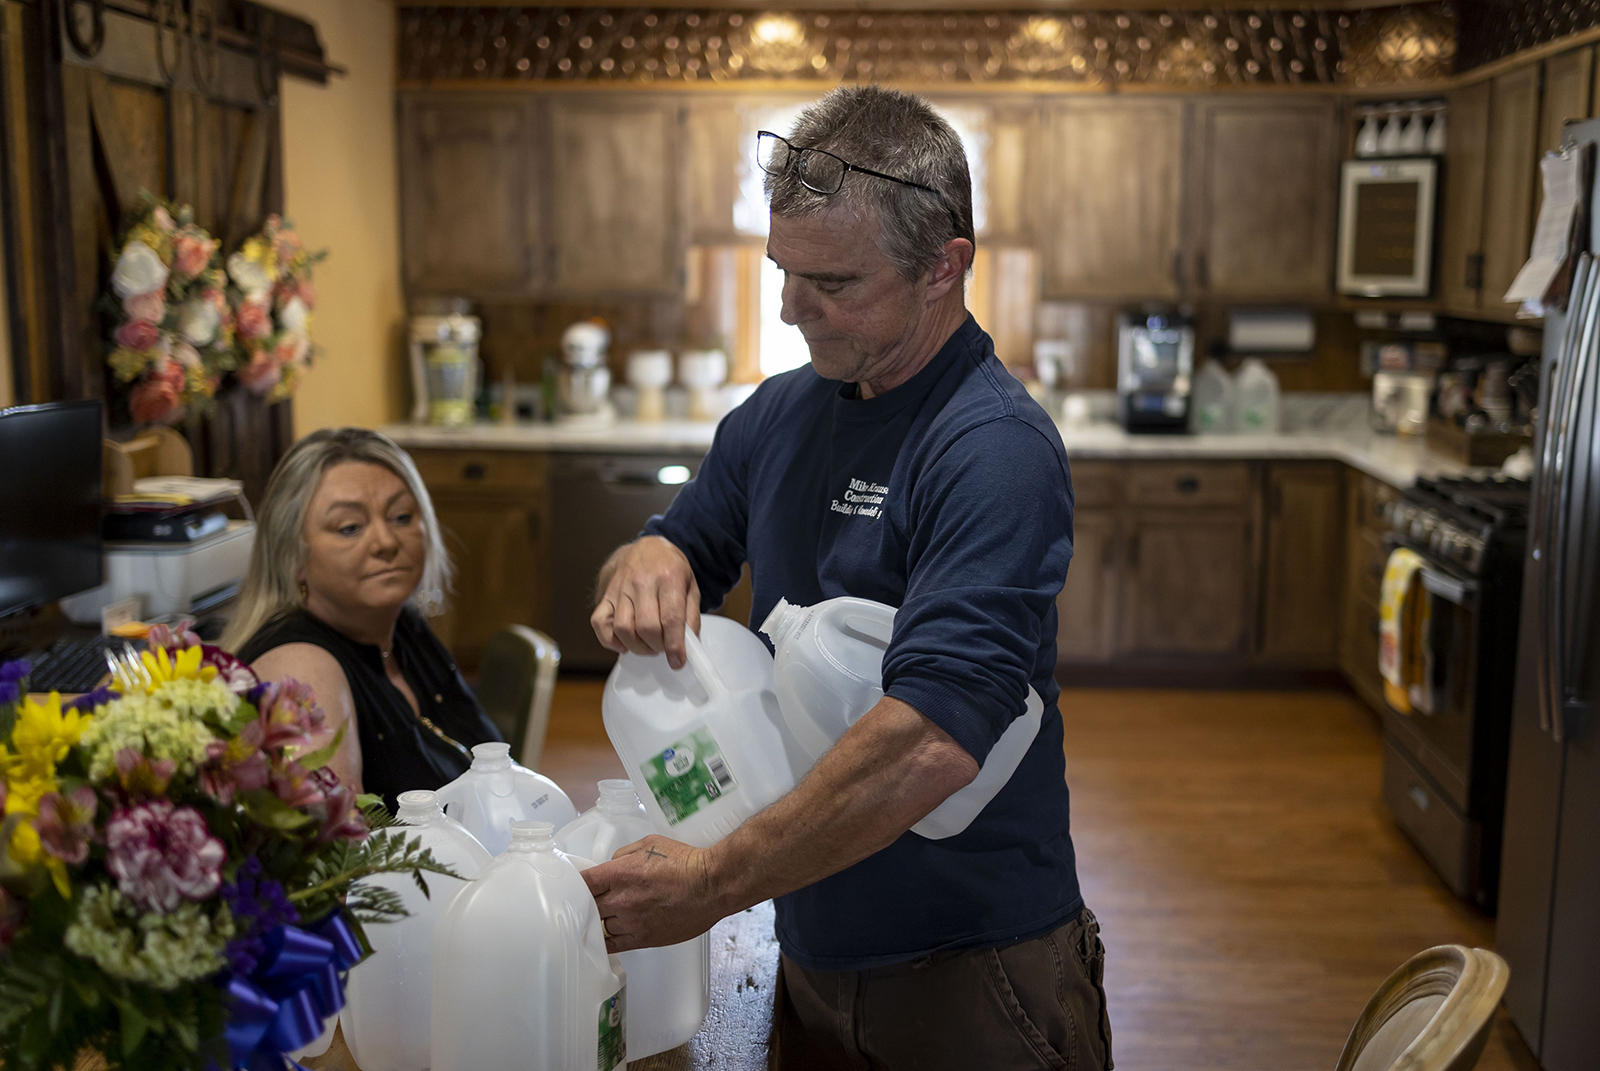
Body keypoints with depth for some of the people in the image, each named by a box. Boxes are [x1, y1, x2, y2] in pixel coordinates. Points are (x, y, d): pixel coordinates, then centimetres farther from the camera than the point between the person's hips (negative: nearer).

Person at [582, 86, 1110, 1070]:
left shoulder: (997, 450, -22)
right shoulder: (776, 415, 3)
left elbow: (933, 741, -32)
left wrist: (710, 884, -27)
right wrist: (646, 565, -11)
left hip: (974, 972, -6)